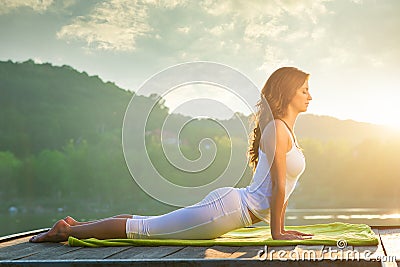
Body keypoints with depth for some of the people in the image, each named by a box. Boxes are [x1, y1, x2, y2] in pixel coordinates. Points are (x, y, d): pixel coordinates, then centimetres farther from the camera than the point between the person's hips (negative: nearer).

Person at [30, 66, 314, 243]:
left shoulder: (286, 130, 16)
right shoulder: (277, 128, -15)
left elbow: (279, 186, 21)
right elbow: (278, 185, -16)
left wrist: (280, 227, 19)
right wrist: (276, 232, -11)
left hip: (230, 203, 9)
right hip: (227, 209, -9)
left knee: (149, 226, 15)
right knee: (146, 228, -3)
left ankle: (76, 225, 24)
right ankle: (67, 230, 7)